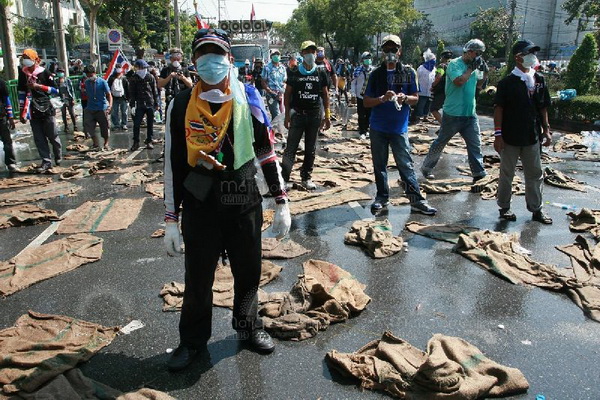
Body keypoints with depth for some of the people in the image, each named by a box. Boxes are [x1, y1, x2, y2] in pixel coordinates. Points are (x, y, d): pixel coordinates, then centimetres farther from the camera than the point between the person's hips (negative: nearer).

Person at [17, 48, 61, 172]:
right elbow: (21, 92, 12)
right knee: (39, 138, 2)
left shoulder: (44, 72, -3)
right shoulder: (23, 74, 7)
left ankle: (58, 156, 25)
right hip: (33, 112, 3)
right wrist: (22, 111, 9)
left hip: (46, 109, -3)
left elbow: (55, 90, -4)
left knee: (52, 136, 5)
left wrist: (38, 86, -14)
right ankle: (46, 161, 7)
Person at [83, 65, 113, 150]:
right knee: (88, 126, -7)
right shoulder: (87, 82, 7)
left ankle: (106, 144, 23)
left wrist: (110, 105, -25)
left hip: (102, 108, -4)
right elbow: (87, 94, 17)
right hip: (90, 109, 4)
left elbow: (109, 94, -10)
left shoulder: (102, 82, -6)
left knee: (105, 127, 3)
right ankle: (96, 145, 2)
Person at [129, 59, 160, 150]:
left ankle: (149, 141, 17)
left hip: (150, 104, 0)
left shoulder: (151, 77, 3)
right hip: (140, 105, 0)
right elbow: (132, 93, 3)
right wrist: (132, 105, -3)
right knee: (136, 124, -4)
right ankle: (136, 142, 6)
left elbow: (155, 91, 6)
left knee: (150, 124, 7)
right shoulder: (134, 79, 3)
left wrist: (156, 103, 4)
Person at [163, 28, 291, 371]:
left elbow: (267, 152, 4)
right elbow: (173, 165, 0)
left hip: (245, 203, 1)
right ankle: (193, 341, 35)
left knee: (248, 273, 15)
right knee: (198, 279, 12)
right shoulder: (181, 105, -3)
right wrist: (171, 220, -1)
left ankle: (249, 328, 40)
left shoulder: (248, 99, -1)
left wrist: (281, 202, 1)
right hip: (199, 206, 0)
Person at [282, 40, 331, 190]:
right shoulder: (295, 73, 1)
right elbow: (287, 94, 2)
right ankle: (284, 177, 1)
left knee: (311, 149, 10)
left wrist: (327, 115, 6)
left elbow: (325, 94, 10)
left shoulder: (321, 73, 6)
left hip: (315, 115, 3)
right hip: (297, 114, -2)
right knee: (291, 148, -4)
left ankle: (306, 177, 23)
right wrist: (287, 115, -4)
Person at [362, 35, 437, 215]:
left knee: (406, 165, -2)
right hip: (378, 128, 2)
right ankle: (382, 197, 23)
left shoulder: (408, 72, 3)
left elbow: (415, 98, 6)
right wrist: (382, 99, -17)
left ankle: (417, 200, 4)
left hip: (399, 127, -1)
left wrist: (405, 98, -16)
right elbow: (366, 102, 2)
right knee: (379, 165, 9)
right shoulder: (376, 73, 3)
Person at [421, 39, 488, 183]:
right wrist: (471, 68, -17)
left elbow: (478, 85, 21)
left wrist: (485, 72, 6)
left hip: (470, 114, 7)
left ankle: (478, 172, 8)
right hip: (453, 114, -7)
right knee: (440, 143, 6)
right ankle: (426, 167, 20)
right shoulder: (455, 64, -10)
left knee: (475, 144, 3)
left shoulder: (473, 66, 12)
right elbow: (458, 81, -26)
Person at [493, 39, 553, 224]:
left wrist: (546, 130, 11)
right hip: (510, 138, -5)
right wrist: (498, 134, -14)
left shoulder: (539, 80, 8)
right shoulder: (507, 82, -7)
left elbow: (543, 107, 13)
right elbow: (498, 108, -9)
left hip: (532, 137, 5)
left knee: (535, 174, 11)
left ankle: (536, 209, 23)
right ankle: (504, 207, 22)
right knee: (507, 174, 8)